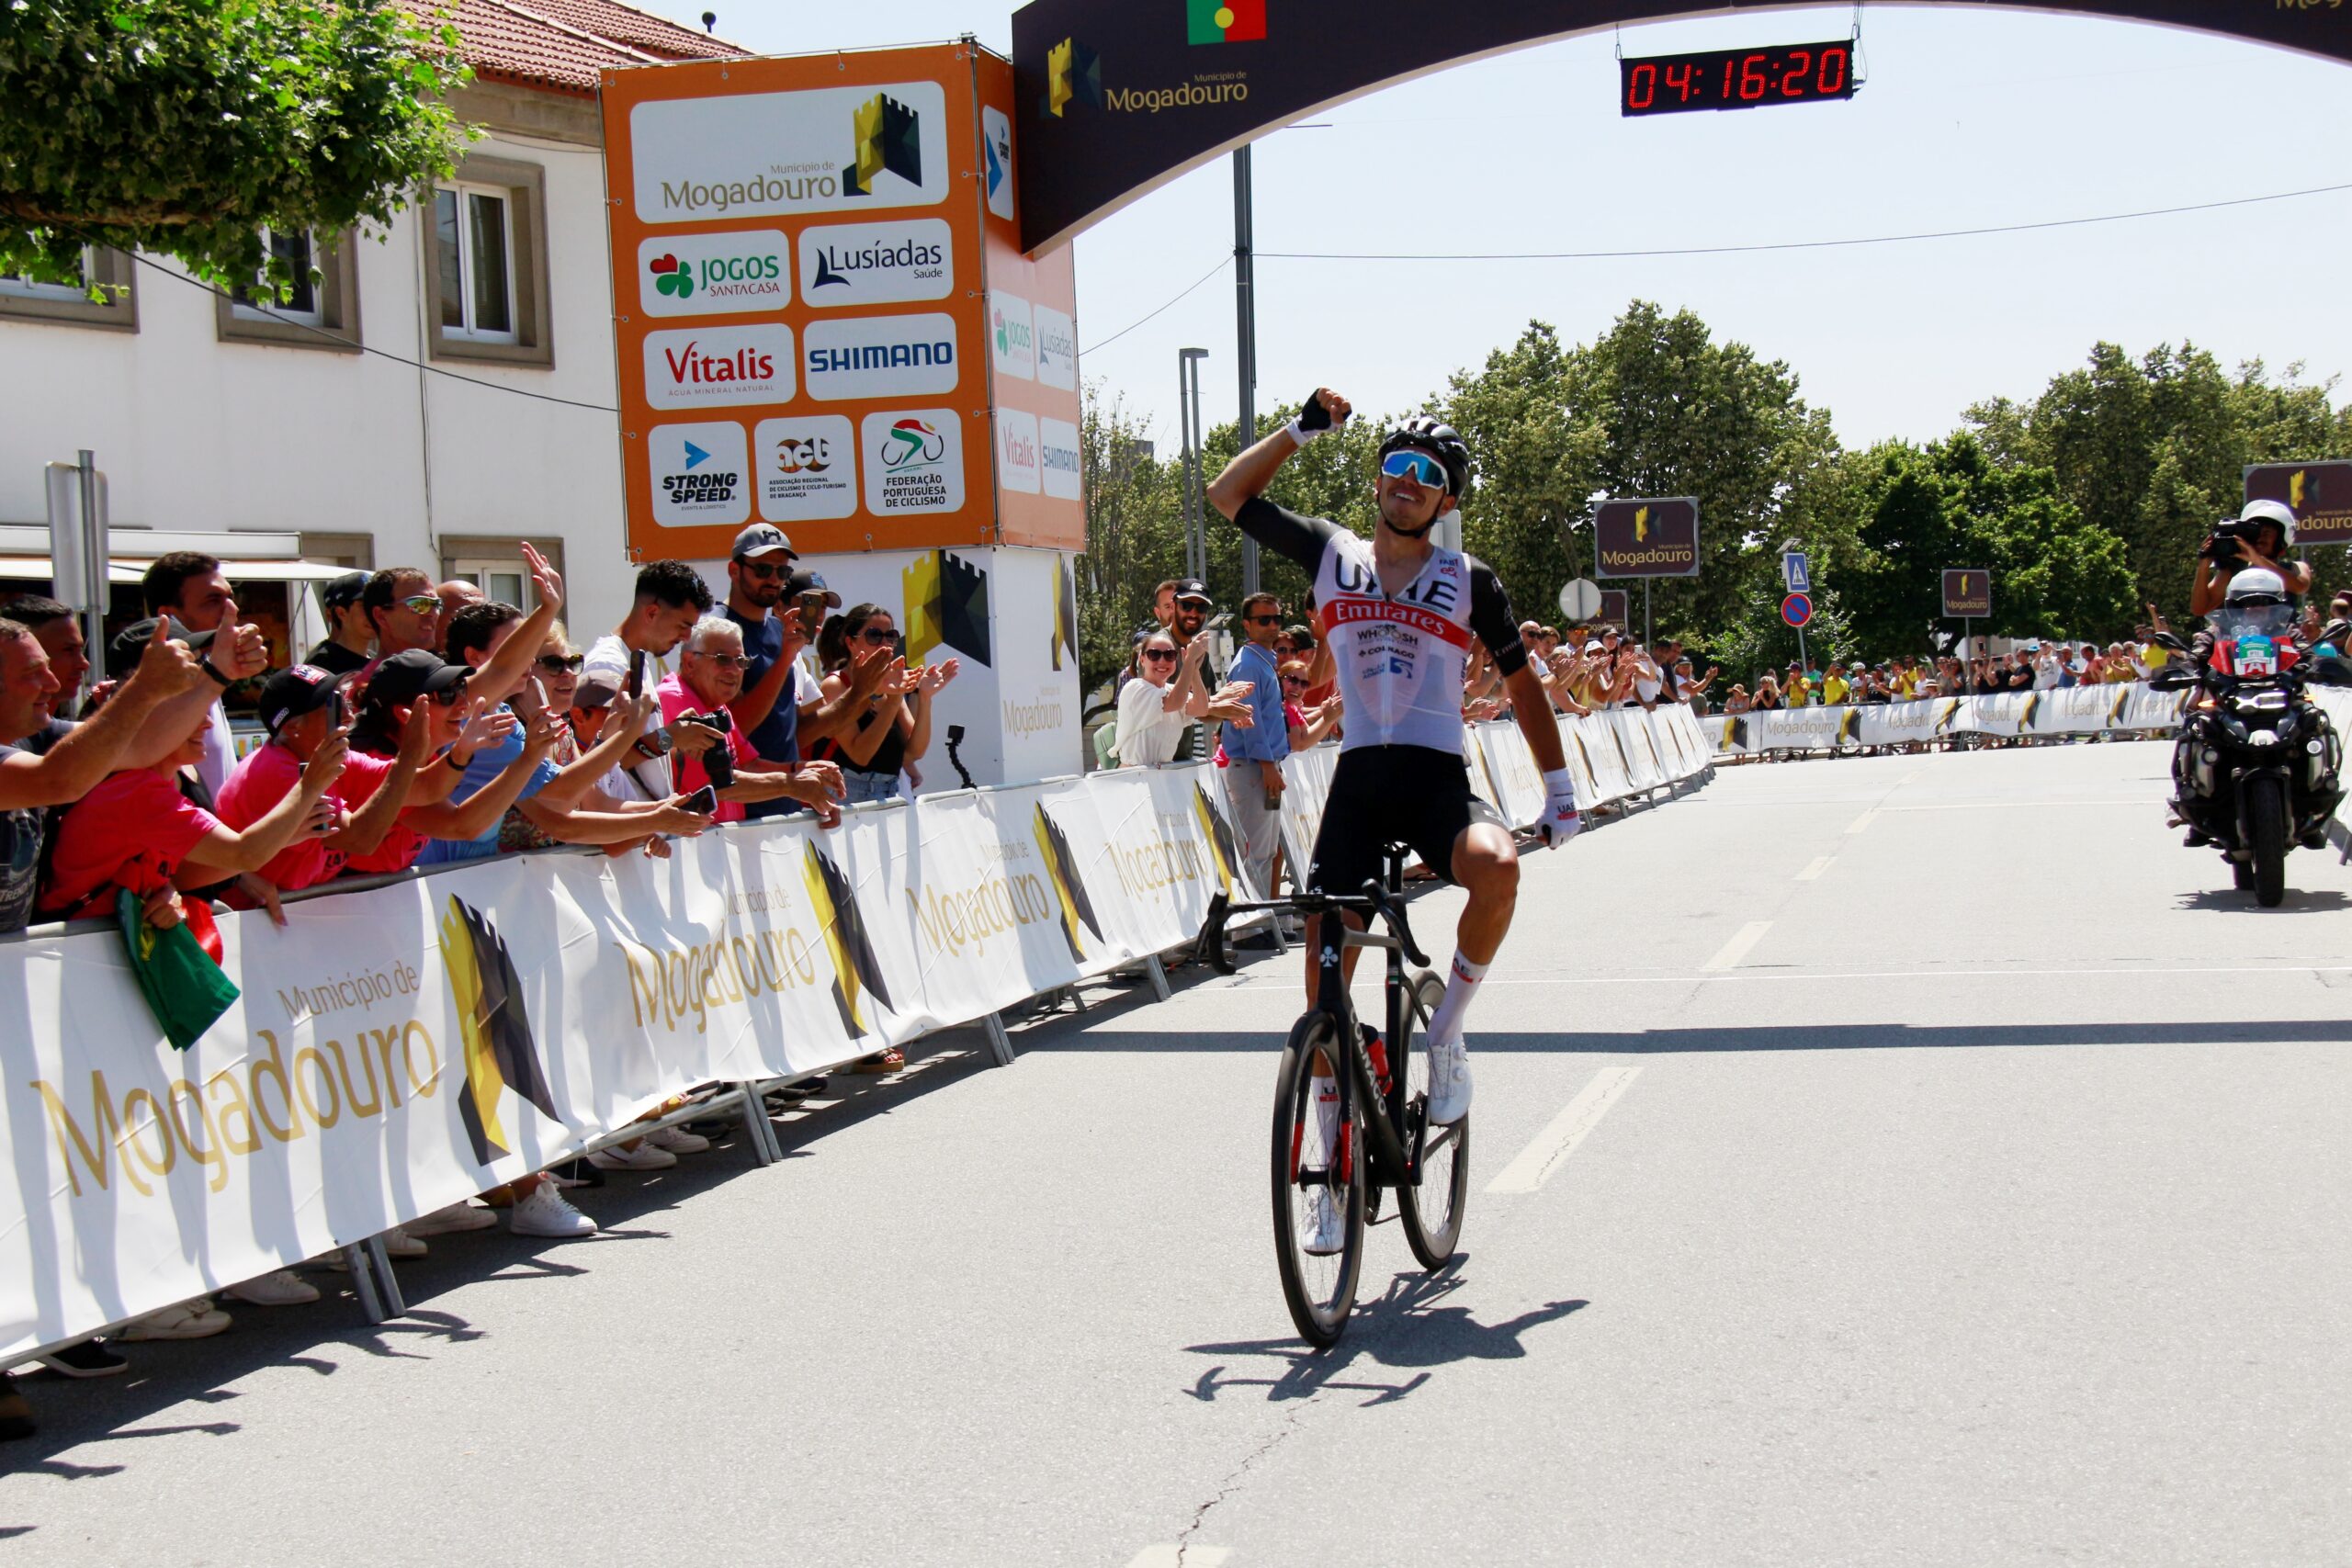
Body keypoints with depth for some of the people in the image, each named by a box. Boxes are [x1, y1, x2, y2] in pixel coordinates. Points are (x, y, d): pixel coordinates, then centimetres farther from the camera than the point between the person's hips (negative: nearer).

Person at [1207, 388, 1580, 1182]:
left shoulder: (1469, 580, 7)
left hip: (1438, 778, -1)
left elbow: (1521, 683, 13)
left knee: (1495, 866, -35)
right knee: (1325, 967, -3)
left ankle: (1445, 1031, -10)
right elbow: (1228, 493, 12)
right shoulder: (1331, 555, 10)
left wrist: (1560, 789, 11)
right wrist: (1301, 429, 4)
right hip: (1357, 777, 2)